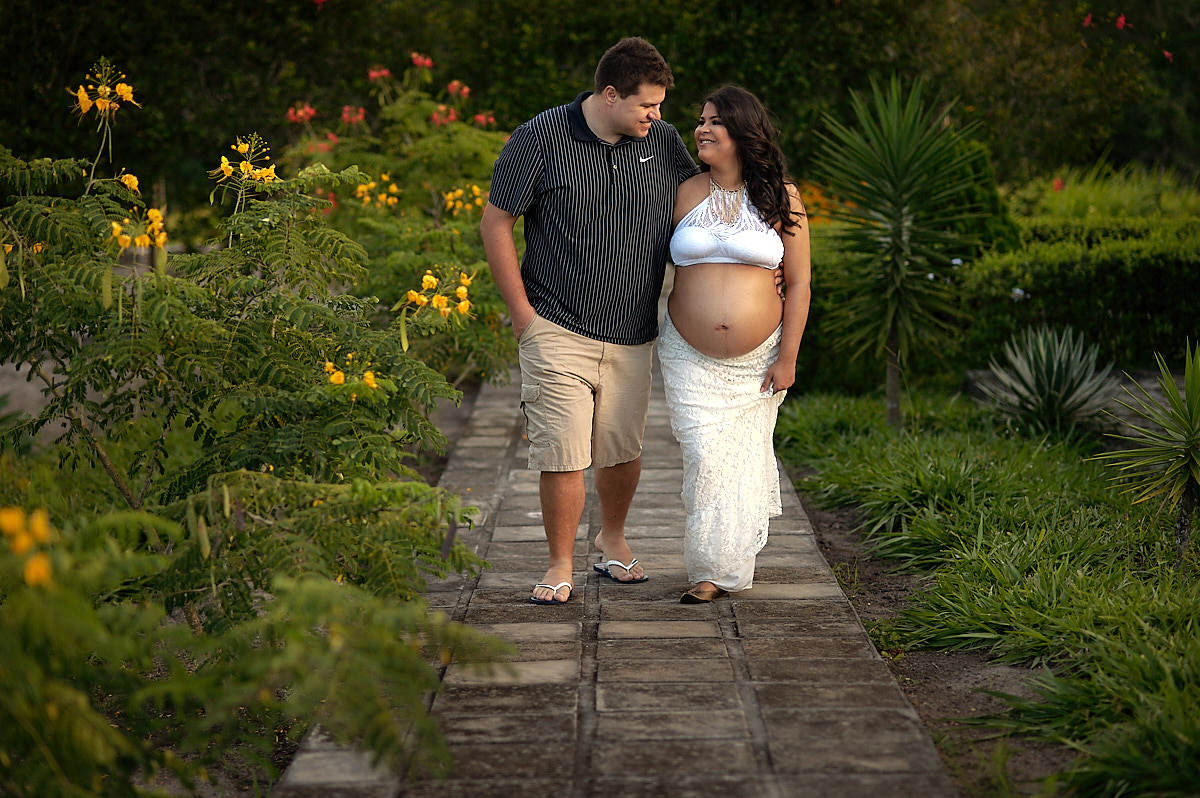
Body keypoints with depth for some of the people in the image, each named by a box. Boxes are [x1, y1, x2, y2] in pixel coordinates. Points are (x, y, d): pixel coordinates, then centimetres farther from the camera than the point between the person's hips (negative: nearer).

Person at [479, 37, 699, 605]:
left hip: (631, 336, 4)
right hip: (557, 329, -4)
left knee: (623, 449, 11)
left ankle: (613, 538, 37)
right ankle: (560, 566, 11)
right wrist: (522, 312, -6)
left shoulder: (662, 140, 3)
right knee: (563, 453, -6)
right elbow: (495, 223, -4)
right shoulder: (542, 138, -9)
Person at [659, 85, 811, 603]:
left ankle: (729, 564, 25)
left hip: (757, 358, 0)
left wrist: (787, 359, -5)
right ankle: (711, 570, 6)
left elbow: (799, 284, 0)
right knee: (705, 457, -8)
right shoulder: (684, 194, 2)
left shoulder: (781, 198, -1)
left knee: (744, 456, 8)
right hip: (690, 359, 0)